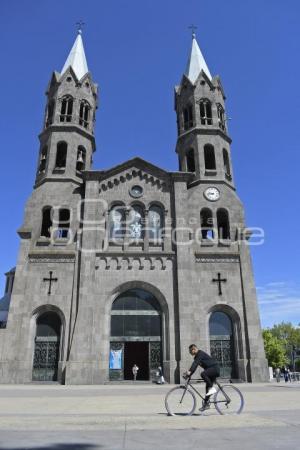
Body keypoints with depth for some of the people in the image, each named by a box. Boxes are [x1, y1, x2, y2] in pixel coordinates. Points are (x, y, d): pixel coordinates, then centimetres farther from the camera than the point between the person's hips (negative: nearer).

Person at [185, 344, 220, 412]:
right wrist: (188, 375, 5)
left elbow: (195, 363, -28)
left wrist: (189, 371, -37)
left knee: (203, 374, -32)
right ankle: (206, 404, 14)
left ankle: (212, 388, -20)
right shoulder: (197, 356, 14)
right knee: (207, 387, 8)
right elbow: (194, 365, 14)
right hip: (211, 370, 10)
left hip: (214, 368, -10)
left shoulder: (200, 353, -15)